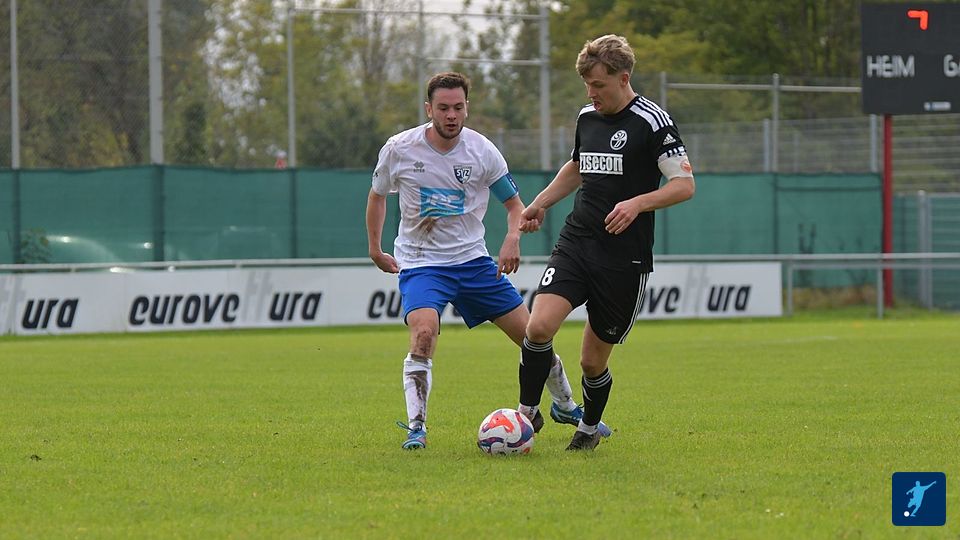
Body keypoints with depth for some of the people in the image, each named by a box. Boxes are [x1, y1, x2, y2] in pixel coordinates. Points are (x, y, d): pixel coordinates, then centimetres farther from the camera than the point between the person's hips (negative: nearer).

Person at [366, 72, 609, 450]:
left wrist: (512, 239, -15)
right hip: (420, 263, -2)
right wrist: (375, 249, 13)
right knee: (424, 332, -31)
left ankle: (565, 406, 29)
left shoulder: (482, 151, -7)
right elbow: (377, 195, 11)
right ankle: (415, 427, -25)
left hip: (472, 259, 2)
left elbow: (514, 204, 4)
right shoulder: (399, 150, -9)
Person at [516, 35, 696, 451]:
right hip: (576, 242, 5)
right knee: (539, 327, -19)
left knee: (593, 361, 4)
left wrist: (638, 203, -26)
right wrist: (540, 204, 24)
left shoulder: (652, 122, -9)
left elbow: (685, 184, -12)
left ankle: (589, 428, 31)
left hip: (624, 259, -5)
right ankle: (527, 413, -2)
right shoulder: (588, 117, 11)